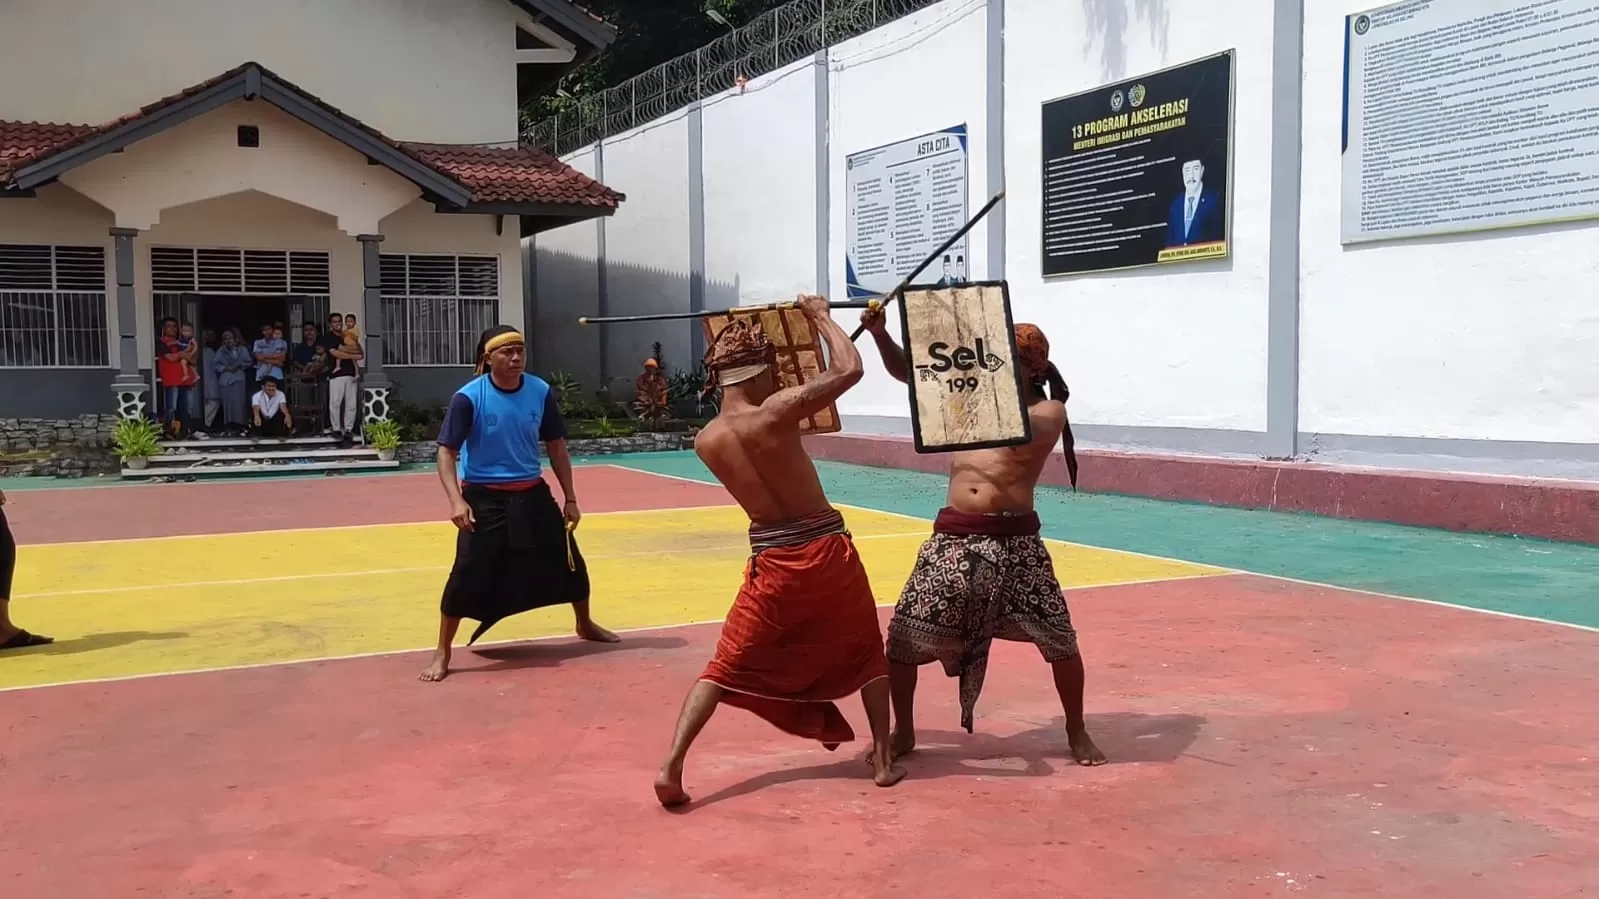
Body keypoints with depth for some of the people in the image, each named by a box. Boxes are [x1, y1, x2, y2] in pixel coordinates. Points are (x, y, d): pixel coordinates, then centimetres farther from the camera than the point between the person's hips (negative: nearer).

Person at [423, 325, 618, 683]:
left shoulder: (540, 392, -5)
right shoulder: (468, 398, -17)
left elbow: (556, 446, 5)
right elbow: (446, 452, -14)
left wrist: (570, 499, 5)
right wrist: (456, 500, -28)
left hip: (532, 494, 4)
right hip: (484, 498, -4)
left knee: (568, 560, 14)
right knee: (468, 574, -13)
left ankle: (585, 626, 41)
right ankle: (442, 654, 4)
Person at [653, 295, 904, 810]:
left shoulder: (706, 441, -2)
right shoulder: (776, 412, -17)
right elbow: (849, 369, -15)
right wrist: (821, 317, -1)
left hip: (772, 560, 3)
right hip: (826, 550, -2)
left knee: (726, 667, 10)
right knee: (867, 654, 21)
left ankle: (671, 766, -2)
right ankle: (883, 760, 23)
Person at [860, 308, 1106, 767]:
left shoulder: (1048, 411, 0)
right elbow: (906, 371, 4)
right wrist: (880, 333, -12)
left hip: (1016, 542, -2)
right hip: (953, 537, 3)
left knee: (1060, 640, 0)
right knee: (903, 637, -1)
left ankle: (1077, 732, 23)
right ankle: (903, 733, 19)